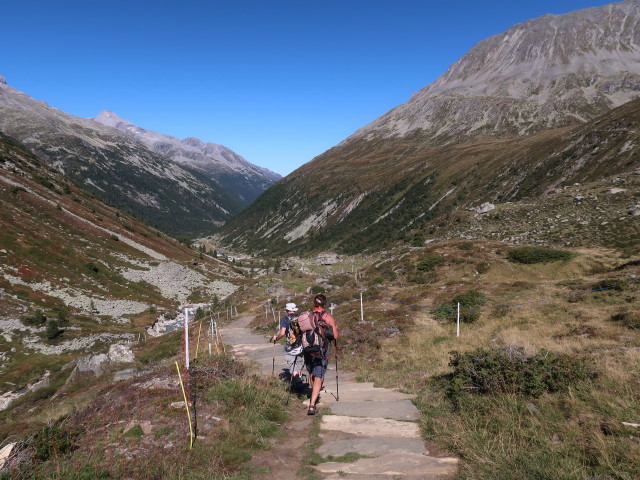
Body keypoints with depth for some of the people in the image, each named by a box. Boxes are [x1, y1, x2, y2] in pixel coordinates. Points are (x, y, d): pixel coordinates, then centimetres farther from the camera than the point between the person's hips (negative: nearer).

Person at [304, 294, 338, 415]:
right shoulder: (329, 318, -6)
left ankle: (314, 395, 46)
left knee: (311, 374, 25)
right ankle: (312, 405, -10)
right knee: (318, 378, 0)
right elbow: (335, 337, -6)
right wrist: (335, 328, 14)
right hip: (322, 351, -3)